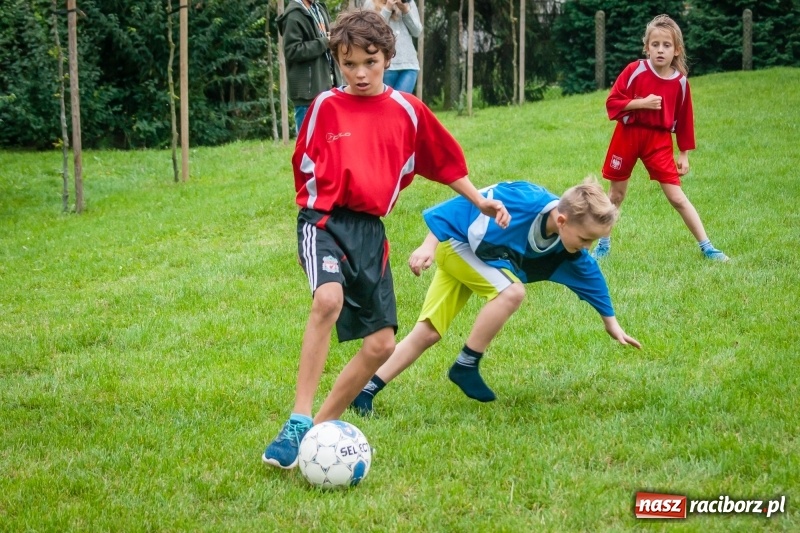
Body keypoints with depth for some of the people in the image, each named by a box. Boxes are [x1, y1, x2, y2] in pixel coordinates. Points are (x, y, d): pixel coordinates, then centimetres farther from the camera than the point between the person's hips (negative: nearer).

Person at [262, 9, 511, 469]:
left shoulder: (408, 111, 8)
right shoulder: (326, 107, 0)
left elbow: (443, 160, 21)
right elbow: (305, 167, 9)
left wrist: (480, 201, 24)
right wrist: (317, 207, -3)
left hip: (371, 229, 5)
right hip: (326, 220, -5)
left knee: (382, 343, 2)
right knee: (329, 300, -33)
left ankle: (320, 426, 17)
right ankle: (298, 423, -30)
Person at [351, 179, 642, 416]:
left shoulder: (570, 252, -14)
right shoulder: (522, 200, -36)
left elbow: (591, 275, 5)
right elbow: (463, 206, -29)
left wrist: (611, 323, 14)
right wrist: (430, 245, -30)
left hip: (484, 260, 7)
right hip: (454, 241, -7)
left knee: (428, 333, 0)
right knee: (511, 291, -27)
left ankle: (366, 391, 2)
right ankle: (466, 366, -15)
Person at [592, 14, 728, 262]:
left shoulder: (680, 81, -5)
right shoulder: (635, 70, -11)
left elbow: (683, 120, 4)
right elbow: (612, 103, -10)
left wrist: (684, 155, 5)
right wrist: (642, 103, -23)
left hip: (659, 140, 0)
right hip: (628, 136, 0)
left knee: (677, 197, -5)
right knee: (616, 194, 12)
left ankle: (707, 248, -1)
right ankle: (603, 244, 28)